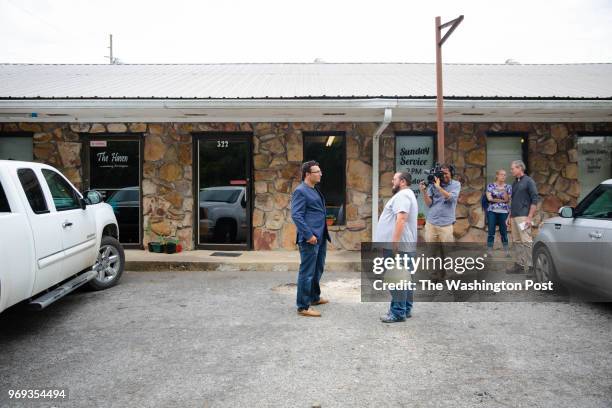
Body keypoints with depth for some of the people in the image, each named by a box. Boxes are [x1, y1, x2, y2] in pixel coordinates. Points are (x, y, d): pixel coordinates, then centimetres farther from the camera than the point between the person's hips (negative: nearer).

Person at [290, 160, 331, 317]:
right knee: (307, 273, -3)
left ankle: (314, 297, 37)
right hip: (310, 239, -10)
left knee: (317, 270, 21)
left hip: (320, 237, 10)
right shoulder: (300, 191, -12)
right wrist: (309, 235, -22)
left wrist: (323, 234, 16)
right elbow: (296, 216, -18)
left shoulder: (314, 190, 17)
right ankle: (303, 307, 5)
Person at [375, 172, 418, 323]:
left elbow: (401, 218, -26)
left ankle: (398, 313, -3)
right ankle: (405, 309, 20)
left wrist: (394, 242, -28)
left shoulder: (402, 195, -14)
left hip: (398, 245, -11)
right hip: (406, 245, 11)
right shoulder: (407, 195, 21)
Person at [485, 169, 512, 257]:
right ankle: (489, 251, 1)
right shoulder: (490, 185, 6)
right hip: (492, 211, -1)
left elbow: (507, 200, -2)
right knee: (491, 232, -2)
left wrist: (504, 191, -16)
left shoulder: (508, 187, 8)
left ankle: (507, 251, 12)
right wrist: (501, 200, -4)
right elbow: (489, 198, -5)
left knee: (504, 232, 4)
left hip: (504, 212, 1)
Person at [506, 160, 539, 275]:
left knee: (526, 241, -9)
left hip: (523, 216, -8)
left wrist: (529, 217, -16)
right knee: (517, 242, 8)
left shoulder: (528, 181, -3)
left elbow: (534, 200, -9)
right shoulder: (514, 183, 19)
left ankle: (530, 266, -6)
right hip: (514, 217, 8)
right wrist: (509, 216, 19)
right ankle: (519, 265, 12)